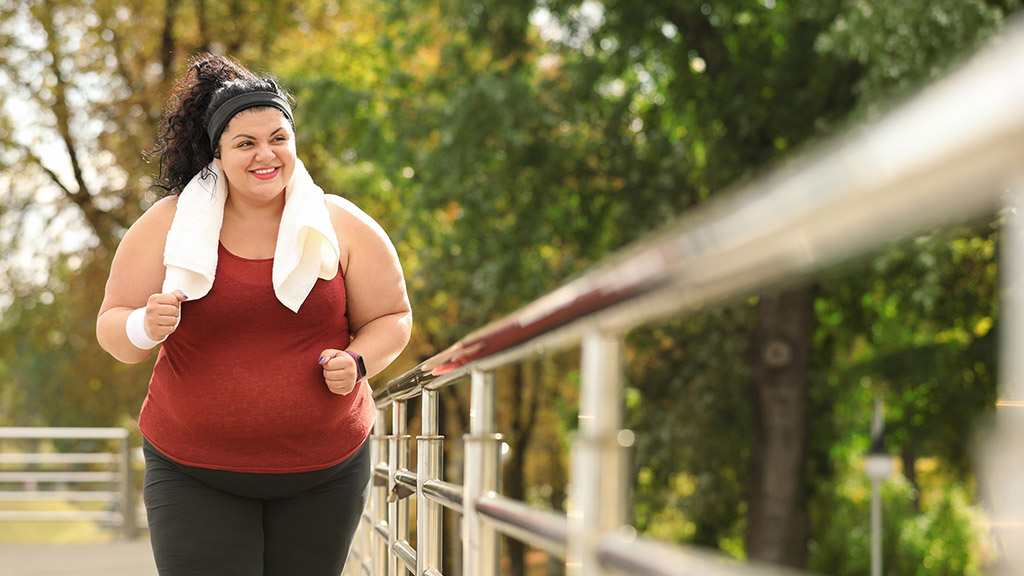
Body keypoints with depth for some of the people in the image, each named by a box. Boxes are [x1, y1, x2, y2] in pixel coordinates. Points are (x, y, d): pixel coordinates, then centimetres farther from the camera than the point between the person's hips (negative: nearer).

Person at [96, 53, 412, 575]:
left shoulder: (344, 227, 0)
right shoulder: (166, 226, -1)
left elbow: (392, 318, 9)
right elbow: (112, 329, 3)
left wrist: (356, 362, -12)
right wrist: (146, 327, -21)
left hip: (324, 473, 1)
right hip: (193, 474, -1)